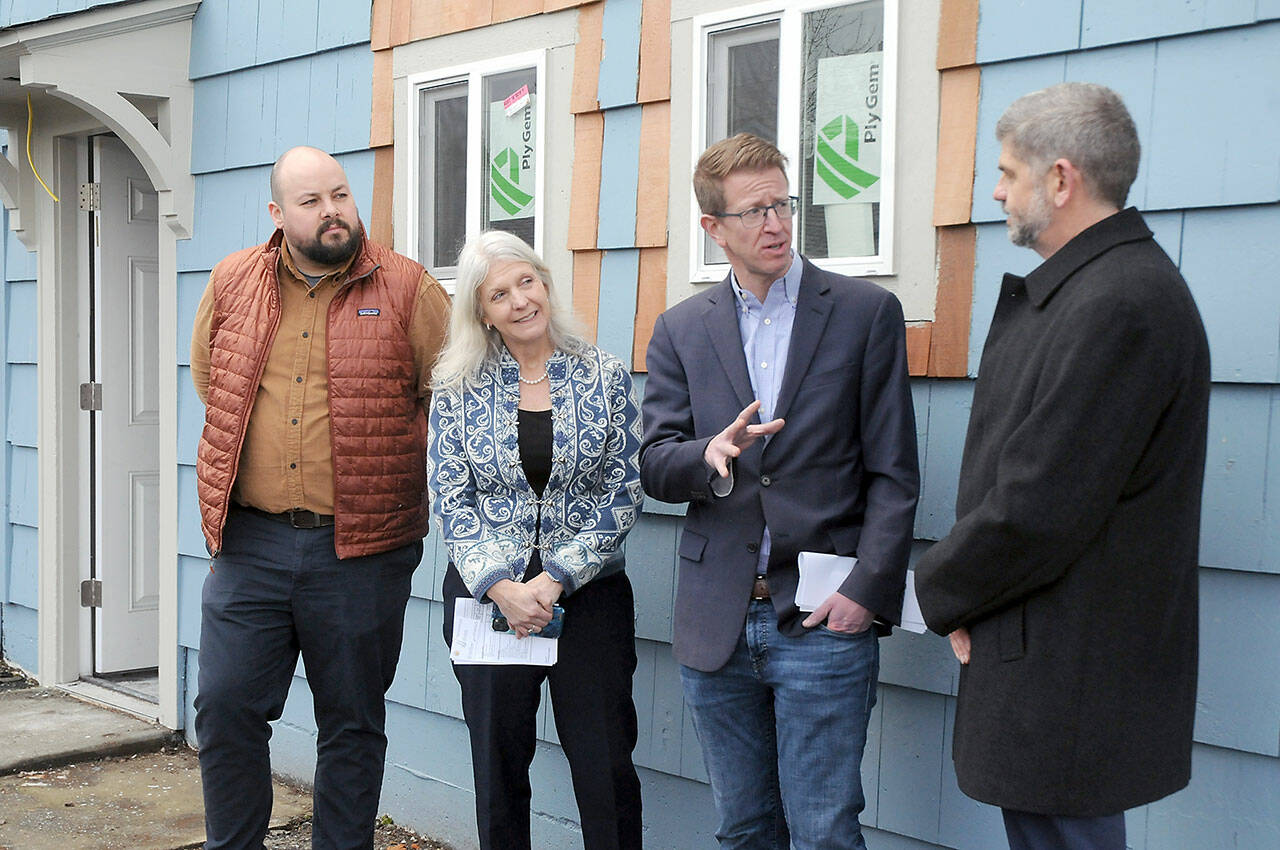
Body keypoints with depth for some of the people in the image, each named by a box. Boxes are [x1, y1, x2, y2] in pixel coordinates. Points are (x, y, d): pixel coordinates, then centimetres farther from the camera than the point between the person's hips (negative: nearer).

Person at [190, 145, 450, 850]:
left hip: (361, 549, -2)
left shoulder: (407, 289, -2)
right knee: (226, 708, 4)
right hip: (248, 539, 3)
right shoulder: (232, 283, 7)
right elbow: (208, 379, 23)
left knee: (352, 723, 9)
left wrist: (386, 456, 3)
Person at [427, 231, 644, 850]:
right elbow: (449, 500, 0)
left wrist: (555, 579, -11)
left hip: (589, 592, 0)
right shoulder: (458, 390, 2)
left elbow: (624, 491, -3)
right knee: (498, 764, 8)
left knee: (606, 766, 0)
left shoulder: (605, 376, 1)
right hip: (486, 593, 1)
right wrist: (501, 586, -13)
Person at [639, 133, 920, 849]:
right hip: (717, 622, 3)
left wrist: (867, 592, -12)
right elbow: (654, 467, 3)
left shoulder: (868, 312, 1)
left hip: (824, 621, -3)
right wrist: (709, 454, -19)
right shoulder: (681, 330, 9)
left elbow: (894, 474, -2)